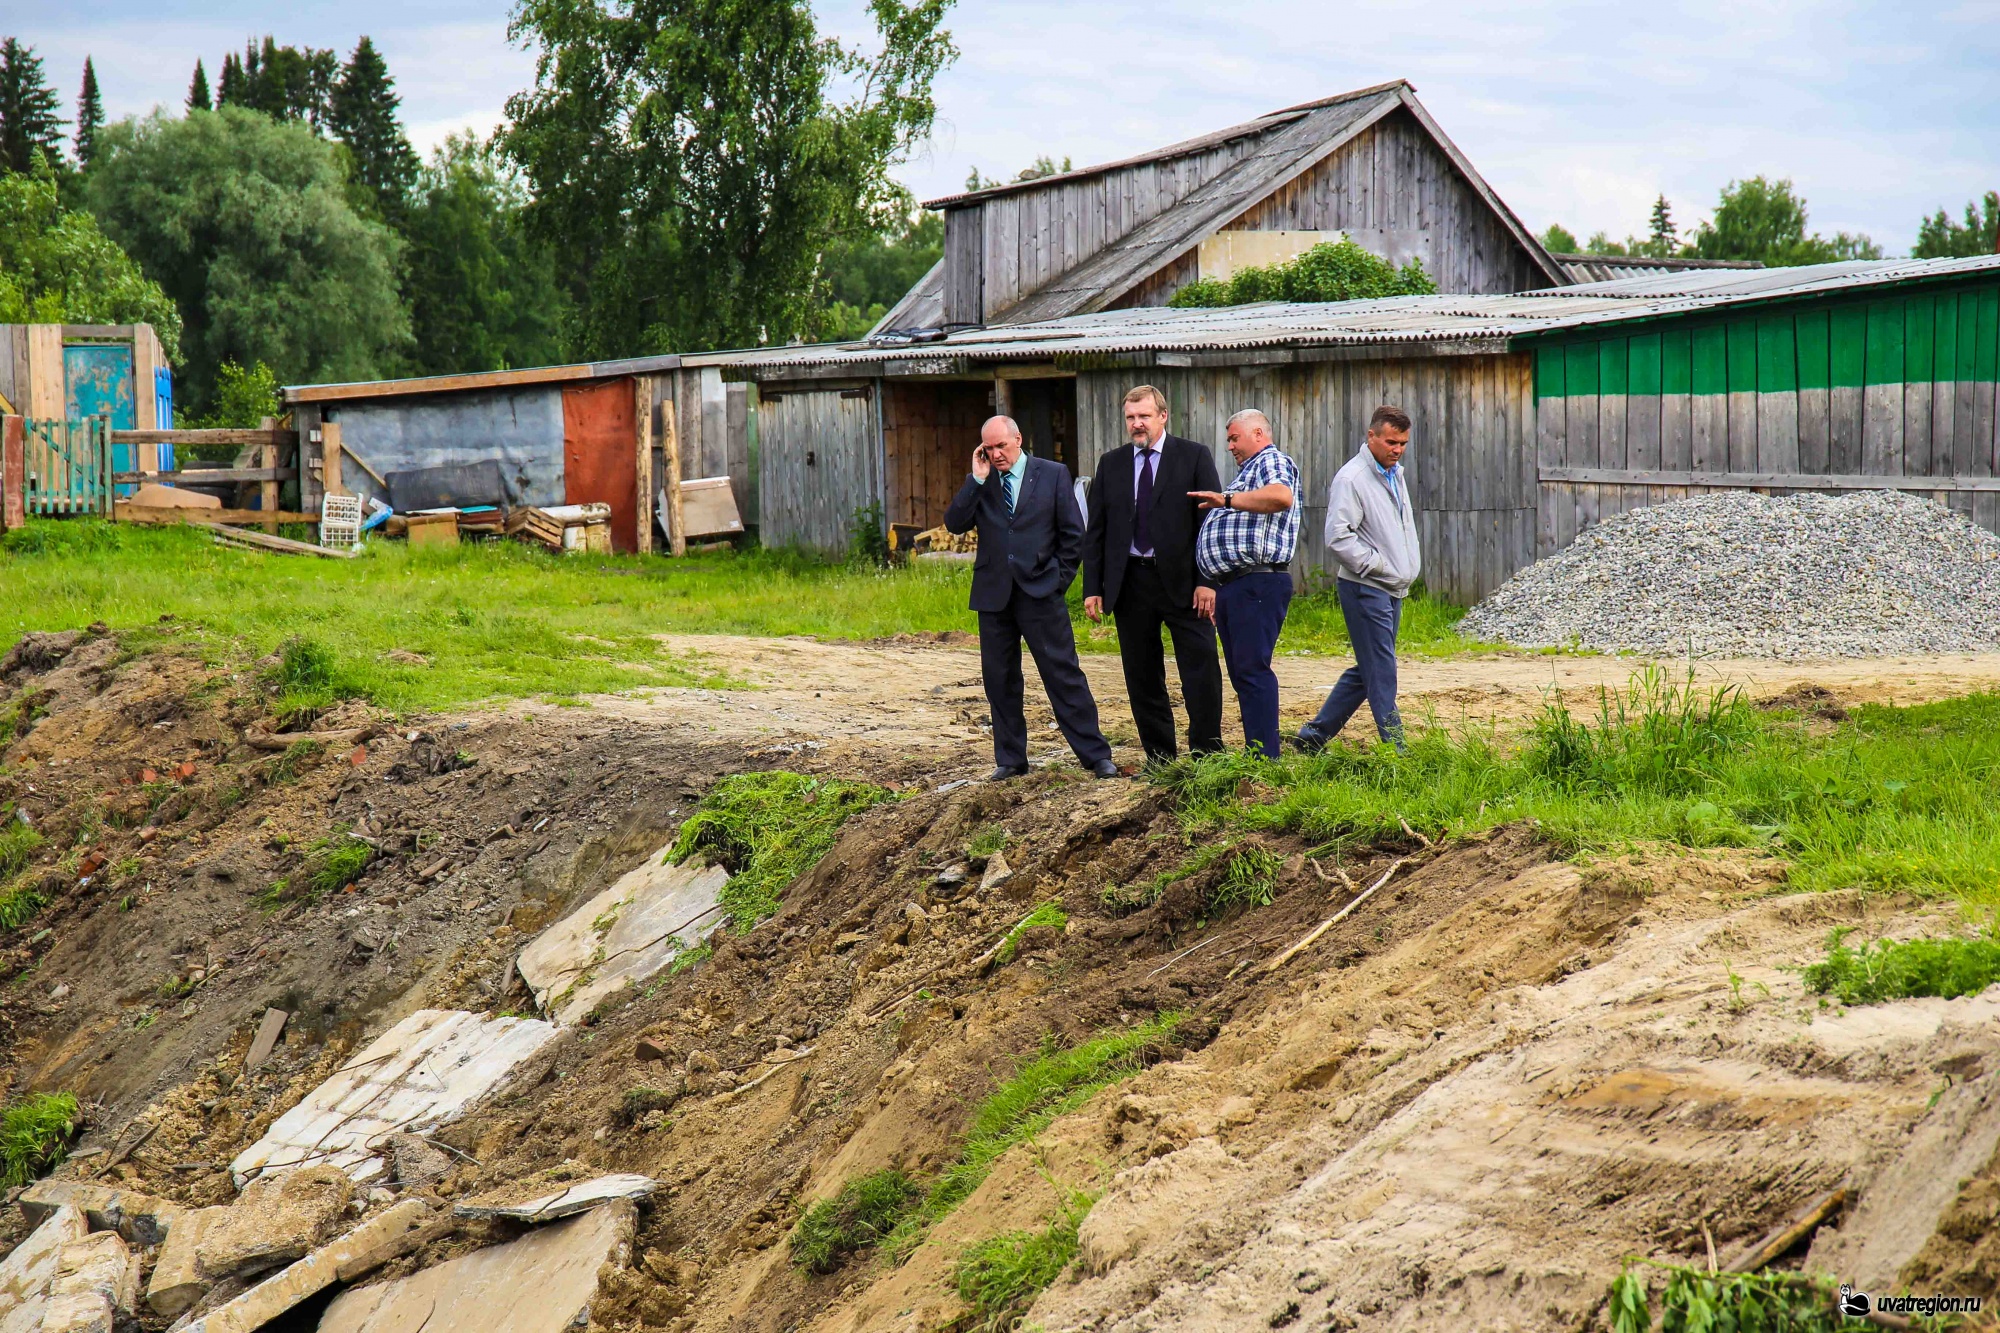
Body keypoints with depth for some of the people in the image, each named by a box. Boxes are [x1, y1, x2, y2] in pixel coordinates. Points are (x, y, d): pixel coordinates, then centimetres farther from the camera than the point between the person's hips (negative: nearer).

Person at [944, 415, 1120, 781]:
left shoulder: (1053, 475, 2)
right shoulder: (980, 483, 9)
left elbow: (1073, 533, 3)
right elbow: (955, 524, -4)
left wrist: (1059, 580, -2)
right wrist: (977, 479, -9)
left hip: (1040, 591, -3)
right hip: (993, 594, 3)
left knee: (1064, 675, -5)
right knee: (999, 679, 7)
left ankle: (1095, 755, -1)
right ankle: (1010, 759, 18)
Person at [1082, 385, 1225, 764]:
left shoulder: (1194, 457, 1)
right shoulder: (1111, 464, 11)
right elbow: (1095, 530, 11)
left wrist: (1208, 580, -11)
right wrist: (1093, 587, 3)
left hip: (1182, 581, -3)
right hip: (1130, 583, 3)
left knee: (1201, 672, -5)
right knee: (1142, 677, 7)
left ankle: (1207, 756, 2)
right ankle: (1159, 757, 15)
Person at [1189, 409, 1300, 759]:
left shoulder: (1272, 461, -2)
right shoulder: (1249, 471, 29)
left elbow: (1281, 496, -27)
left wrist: (1227, 500, -23)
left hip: (1258, 583, -11)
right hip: (1231, 585, 11)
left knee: (1252, 669, -14)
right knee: (1241, 673, 9)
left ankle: (1265, 759, -16)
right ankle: (1256, 754, 12)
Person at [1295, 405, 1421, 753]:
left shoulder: (1396, 475, 16)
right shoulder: (1351, 478, -13)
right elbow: (1338, 536, -20)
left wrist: (1410, 569, 14)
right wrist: (1378, 565, -15)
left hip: (1393, 590, 9)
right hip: (1366, 589, -9)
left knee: (1367, 670, 12)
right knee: (1381, 672, -8)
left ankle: (1314, 735, 19)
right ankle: (1395, 748, -5)